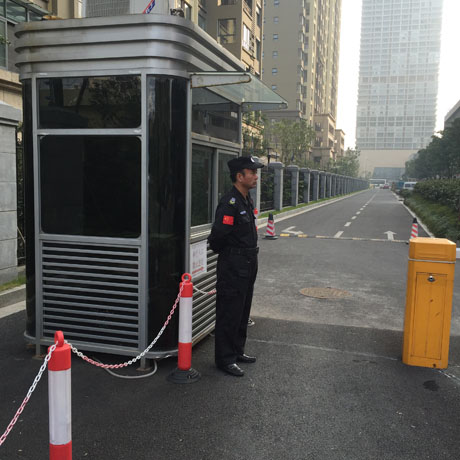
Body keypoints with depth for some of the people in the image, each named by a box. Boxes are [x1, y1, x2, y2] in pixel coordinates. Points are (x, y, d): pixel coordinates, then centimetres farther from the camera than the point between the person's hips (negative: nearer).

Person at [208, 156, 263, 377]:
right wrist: (225, 253, -6)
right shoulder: (229, 203, -20)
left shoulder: (247, 201, 12)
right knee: (229, 314, 1)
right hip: (232, 268, -10)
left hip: (248, 266, 10)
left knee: (243, 311, 19)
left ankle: (237, 351, 34)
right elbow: (217, 236, -24)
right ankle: (225, 359, 13)